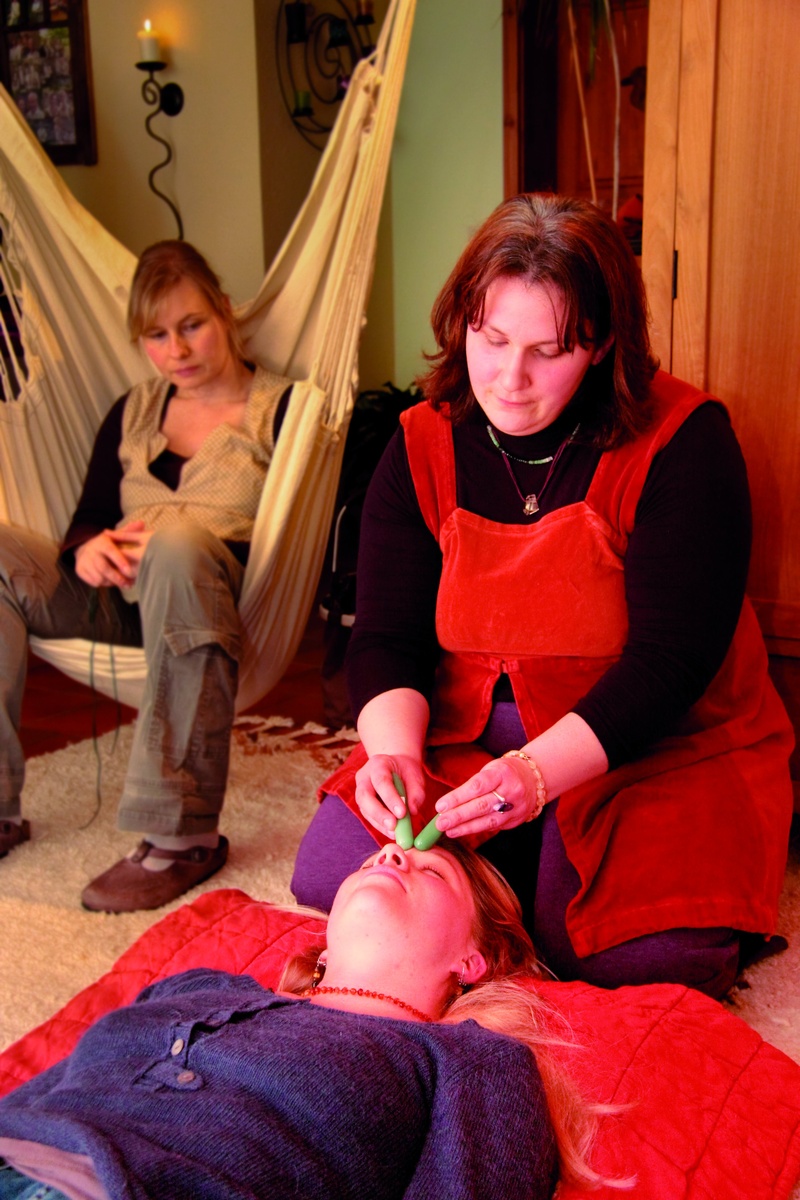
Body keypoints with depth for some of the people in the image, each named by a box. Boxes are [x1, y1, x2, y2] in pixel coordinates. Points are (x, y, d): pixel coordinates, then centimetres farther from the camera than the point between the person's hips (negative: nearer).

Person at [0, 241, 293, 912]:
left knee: (180, 543, -39)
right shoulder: (132, 415, 23)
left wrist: (168, 541, -18)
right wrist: (88, 548, -10)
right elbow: (88, 520, 16)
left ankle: (183, 835, -37)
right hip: (120, 600, 5)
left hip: (214, 599, -5)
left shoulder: (282, 408, 6)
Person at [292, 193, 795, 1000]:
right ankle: (514, 882, 11)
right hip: (465, 739, 4)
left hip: (655, 747, -3)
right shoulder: (422, 447, 0)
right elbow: (387, 638, -3)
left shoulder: (682, 440, -13)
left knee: (638, 951, -25)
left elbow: (672, 654, -19)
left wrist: (541, 770, -31)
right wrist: (394, 748, -24)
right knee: (329, 879, -14)